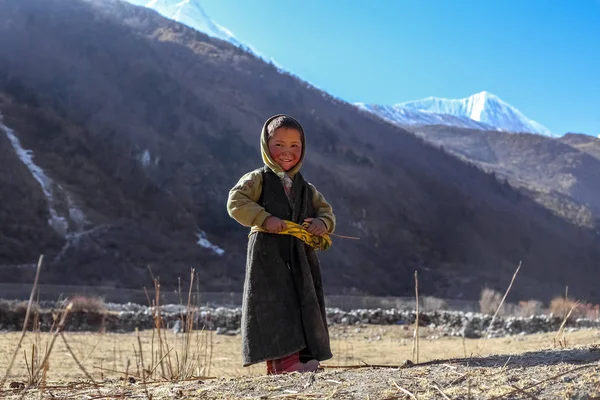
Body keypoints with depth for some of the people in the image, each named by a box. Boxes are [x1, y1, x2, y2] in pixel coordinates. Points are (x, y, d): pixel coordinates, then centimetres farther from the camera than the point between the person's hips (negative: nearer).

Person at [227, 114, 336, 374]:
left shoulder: (306, 189, 17)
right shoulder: (258, 180, 2)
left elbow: (326, 210, 21)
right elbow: (236, 202, -9)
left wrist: (323, 223, -3)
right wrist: (264, 219, -20)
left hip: (301, 257, 6)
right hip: (268, 255, -6)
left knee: (304, 305, 4)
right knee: (276, 305, -11)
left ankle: (305, 357, 10)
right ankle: (286, 360, -13)